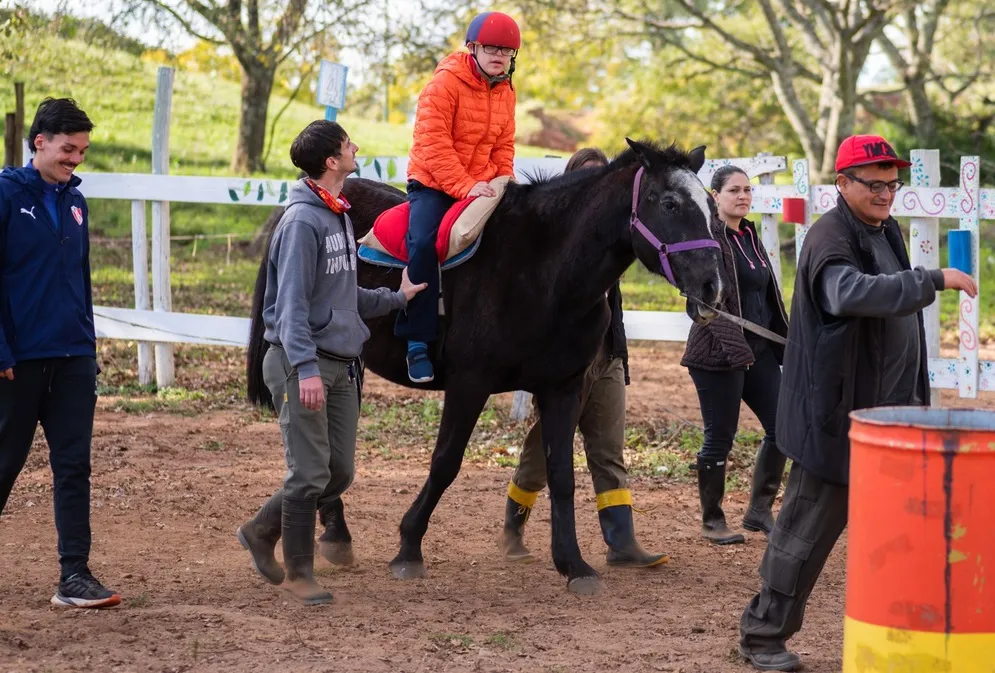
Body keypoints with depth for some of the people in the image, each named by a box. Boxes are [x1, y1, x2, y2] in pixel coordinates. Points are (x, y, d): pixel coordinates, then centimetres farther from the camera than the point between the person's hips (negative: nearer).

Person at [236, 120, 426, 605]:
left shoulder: (339, 216, 14)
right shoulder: (302, 221, -14)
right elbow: (292, 303, -20)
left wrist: (395, 299, 25)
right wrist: (306, 368, -27)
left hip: (339, 365, 9)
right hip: (303, 364, -9)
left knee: (339, 473, 11)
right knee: (310, 474, -4)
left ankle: (262, 531, 27)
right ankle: (298, 572, 8)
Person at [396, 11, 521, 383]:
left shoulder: (505, 92, 7)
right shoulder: (445, 83, -14)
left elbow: (503, 146, 14)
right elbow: (434, 144, -20)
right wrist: (465, 186, -25)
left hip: (481, 184, 7)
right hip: (433, 183, -7)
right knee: (424, 243, -28)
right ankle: (418, 341, -24)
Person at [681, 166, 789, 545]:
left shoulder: (750, 237, 15)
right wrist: (734, 346, -26)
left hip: (759, 350, 8)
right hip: (719, 354, -8)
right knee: (720, 438, -1)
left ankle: (759, 510, 15)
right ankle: (712, 521, 11)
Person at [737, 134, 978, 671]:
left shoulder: (887, 233, 14)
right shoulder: (830, 238, -16)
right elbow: (852, 292, -39)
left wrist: (915, 399, 20)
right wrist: (935, 280, -38)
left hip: (889, 411, 8)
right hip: (837, 415, -8)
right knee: (809, 526, 0)